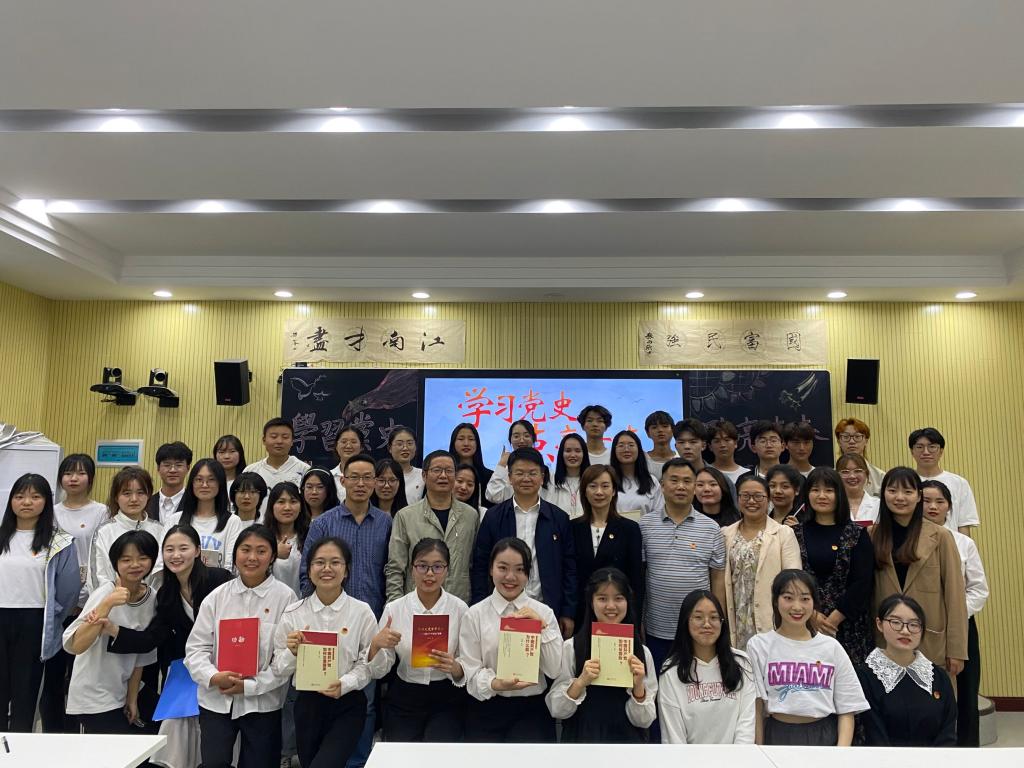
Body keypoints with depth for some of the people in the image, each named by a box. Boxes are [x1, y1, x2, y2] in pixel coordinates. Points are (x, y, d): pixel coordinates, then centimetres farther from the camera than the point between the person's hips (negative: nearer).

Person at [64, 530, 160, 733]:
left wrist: (132, 700, 6)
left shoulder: (152, 597, -2)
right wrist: (107, 604, -36)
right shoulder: (104, 593, -17)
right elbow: (75, 646, -29)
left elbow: (141, 655, 6)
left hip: (120, 697, 5)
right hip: (93, 698, -5)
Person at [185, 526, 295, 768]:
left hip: (263, 702, -1)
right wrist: (213, 678, -16)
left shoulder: (285, 597, -8)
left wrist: (250, 686, -15)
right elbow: (196, 648, 1)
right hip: (216, 699, 2)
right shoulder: (217, 596, 2)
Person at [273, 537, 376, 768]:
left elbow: (368, 663, -7)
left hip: (348, 705, -2)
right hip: (307, 703, 3)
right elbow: (278, 669, 2)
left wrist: (344, 684, -22)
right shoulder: (293, 613, -1)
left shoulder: (362, 612, -6)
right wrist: (292, 653, -17)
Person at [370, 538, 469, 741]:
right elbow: (378, 671, -2)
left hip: (447, 701, -1)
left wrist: (454, 667, -28)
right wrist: (376, 645, -23)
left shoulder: (459, 608, -8)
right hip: (404, 700, 1)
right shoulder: (394, 608, -4)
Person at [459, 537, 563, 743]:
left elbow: (555, 670, -3)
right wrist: (496, 684, -23)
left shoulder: (543, 613, 3)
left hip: (531, 709, 0)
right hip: (487, 709, 0)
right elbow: (470, 670, -4)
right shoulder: (474, 615, -1)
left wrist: (541, 626, -13)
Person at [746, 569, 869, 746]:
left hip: (825, 737, 2)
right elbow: (757, 709, 0)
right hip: (778, 737, -1)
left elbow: (846, 709, 5)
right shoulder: (759, 646, -1)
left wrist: (842, 749, -8)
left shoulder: (831, 647, 5)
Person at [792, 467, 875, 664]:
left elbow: (863, 583, -3)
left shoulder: (857, 534, 4)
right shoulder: (796, 534, 7)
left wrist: (834, 619, -10)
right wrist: (812, 615, -10)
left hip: (848, 625, -1)